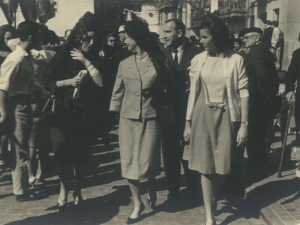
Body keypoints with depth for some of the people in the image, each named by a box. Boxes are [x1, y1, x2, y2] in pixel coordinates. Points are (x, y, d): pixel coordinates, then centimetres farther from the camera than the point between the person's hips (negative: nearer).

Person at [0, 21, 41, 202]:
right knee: (20, 150, 1)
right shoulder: (16, 59, -19)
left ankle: (23, 185, 33)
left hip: (26, 104, 9)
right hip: (17, 107, -9)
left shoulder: (27, 57, 8)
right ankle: (21, 191, 14)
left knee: (21, 148, 19)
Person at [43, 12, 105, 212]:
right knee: (62, 152, -7)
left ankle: (77, 189, 29)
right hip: (63, 113, -1)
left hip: (86, 116, 1)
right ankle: (64, 187, 18)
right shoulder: (62, 57, 2)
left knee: (80, 155, 9)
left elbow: (102, 82, -12)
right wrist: (69, 81, -13)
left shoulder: (96, 60, 5)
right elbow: (47, 82, -1)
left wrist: (86, 62, -14)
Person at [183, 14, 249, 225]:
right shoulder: (198, 60, 0)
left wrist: (244, 124, -8)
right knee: (205, 165, 2)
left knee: (222, 165, 9)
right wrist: (188, 122, 5)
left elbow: (243, 93, -5)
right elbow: (193, 93, 4)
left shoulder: (235, 60, -6)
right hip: (203, 115, 1)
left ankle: (214, 198, 39)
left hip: (226, 116, -1)